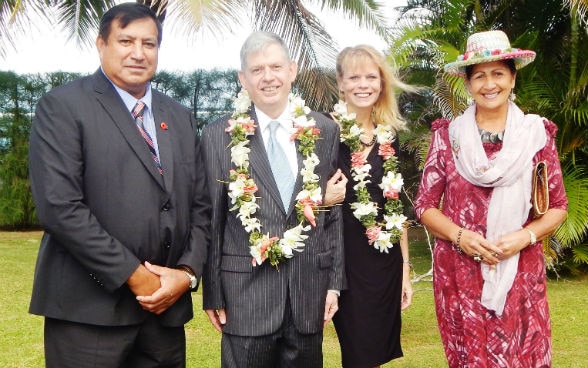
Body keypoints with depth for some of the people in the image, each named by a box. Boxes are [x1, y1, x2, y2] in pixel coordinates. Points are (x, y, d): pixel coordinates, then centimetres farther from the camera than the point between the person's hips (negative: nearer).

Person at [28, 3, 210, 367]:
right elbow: (59, 206, -14)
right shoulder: (62, 107, -4)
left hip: (166, 307, 5)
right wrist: (132, 275, -14)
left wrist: (187, 272, -3)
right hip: (89, 309, -5)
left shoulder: (180, 117, 14)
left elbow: (199, 205, 12)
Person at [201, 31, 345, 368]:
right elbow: (211, 219, 0)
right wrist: (212, 292, 0)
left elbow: (333, 211, 7)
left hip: (310, 288, 2)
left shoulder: (324, 131, 4)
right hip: (245, 289, -2)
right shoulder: (220, 136, -3)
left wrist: (335, 280, 5)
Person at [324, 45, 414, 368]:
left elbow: (396, 208, 12)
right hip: (345, 264, -4)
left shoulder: (389, 137, 7)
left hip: (386, 266, 5)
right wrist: (325, 199, -23)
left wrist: (406, 269, 11)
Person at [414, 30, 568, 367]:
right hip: (460, 272, 0)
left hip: (520, 272, 0)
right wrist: (460, 236, -14)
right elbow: (424, 205, 3)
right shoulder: (448, 135, 1)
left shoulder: (537, 133, 2)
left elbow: (558, 206, 5)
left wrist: (525, 237, -12)